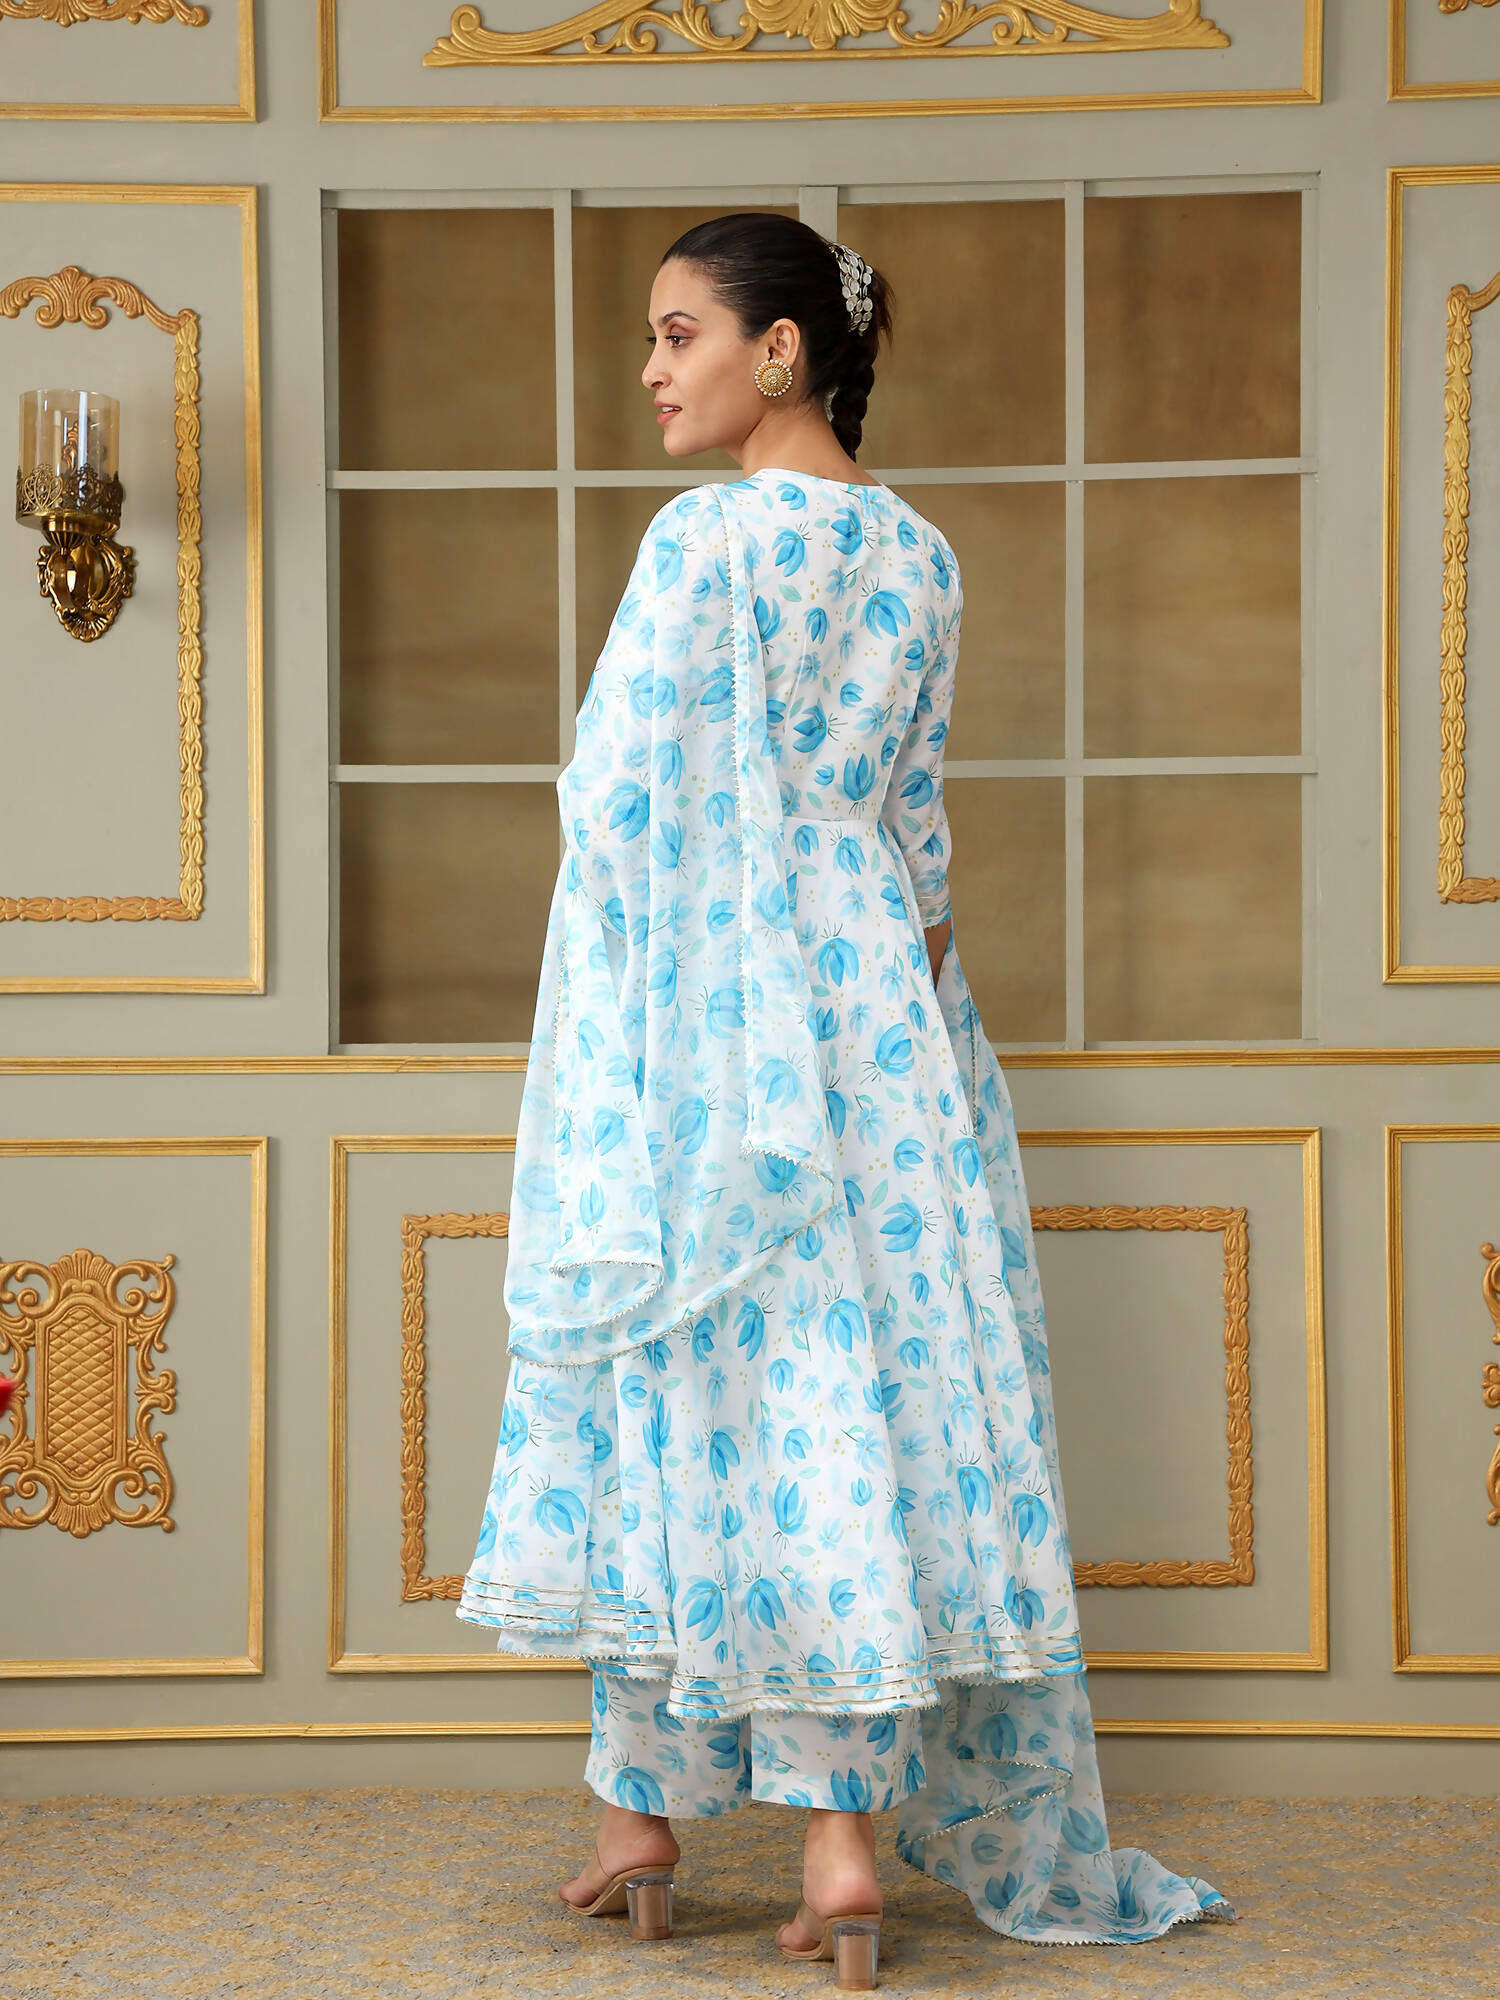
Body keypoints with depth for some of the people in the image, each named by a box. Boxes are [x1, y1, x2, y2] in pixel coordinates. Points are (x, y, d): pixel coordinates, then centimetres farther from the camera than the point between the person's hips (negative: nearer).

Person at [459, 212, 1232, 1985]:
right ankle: (847, 1837, 1)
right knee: (870, 1379, 3)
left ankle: (642, 1812, 15)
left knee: (681, 1381, 5)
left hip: (704, 1026, -4)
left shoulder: (703, 538, -11)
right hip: (877, 1011, 5)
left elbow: (618, 794, -11)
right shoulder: (922, 557, 8)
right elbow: (915, 818, 12)